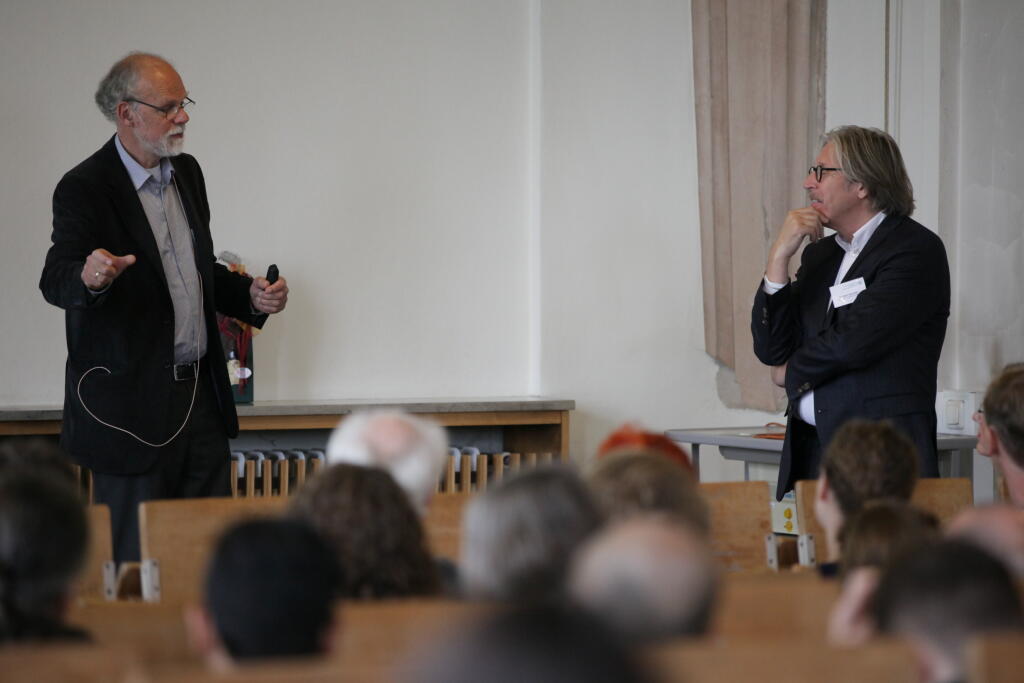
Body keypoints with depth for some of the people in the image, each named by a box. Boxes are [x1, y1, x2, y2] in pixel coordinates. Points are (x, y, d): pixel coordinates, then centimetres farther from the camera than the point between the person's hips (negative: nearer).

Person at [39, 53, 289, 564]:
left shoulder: (186, 173, 13)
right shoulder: (85, 189, -11)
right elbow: (55, 281, -23)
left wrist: (250, 296, 5)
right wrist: (89, 276, -45)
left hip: (199, 395, 7)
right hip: (129, 402, -7)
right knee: (135, 563, -1)